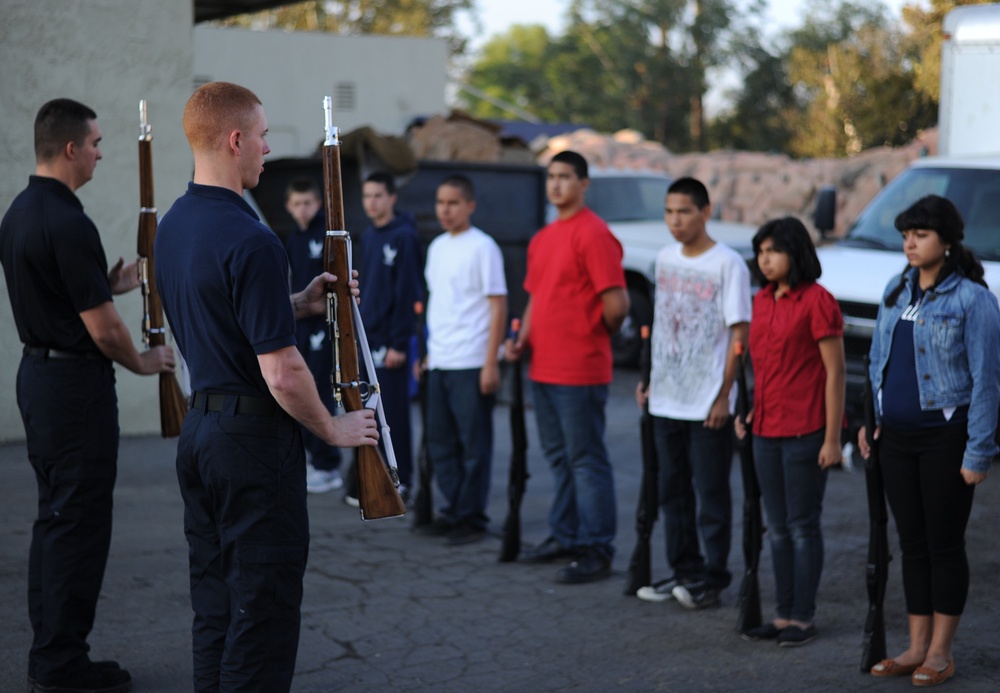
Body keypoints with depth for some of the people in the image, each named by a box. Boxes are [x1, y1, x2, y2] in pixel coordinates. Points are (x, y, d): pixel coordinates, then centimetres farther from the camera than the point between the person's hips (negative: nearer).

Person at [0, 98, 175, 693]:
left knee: (56, 515, 15)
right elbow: (102, 328, -19)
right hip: (76, 382, -10)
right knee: (80, 521, -3)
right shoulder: (68, 223, -20)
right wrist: (143, 362, -2)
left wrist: (110, 284, 14)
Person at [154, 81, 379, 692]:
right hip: (253, 435, -9)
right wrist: (333, 428, -6)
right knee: (263, 611, 0)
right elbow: (281, 372, -22)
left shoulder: (173, 227, 8)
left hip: (200, 429, 9)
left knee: (215, 606, 16)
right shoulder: (250, 241, -21)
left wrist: (300, 305, 13)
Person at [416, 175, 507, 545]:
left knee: (474, 444, 1)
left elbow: (498, 306, -10)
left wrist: (491, 363, -15)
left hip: (471, 363, -7)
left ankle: (473, 518, 9)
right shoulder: (437, 247, 13)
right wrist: (428, 352, 16)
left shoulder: (482, 247, -8)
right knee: (440, 442, 11)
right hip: (438, 362, 7)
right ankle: (452, 511, 21)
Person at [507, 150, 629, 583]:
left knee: (586, 461, -3)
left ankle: (596, 552, 3)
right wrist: (523, 340, 8)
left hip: (580, 373, -9)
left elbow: (616, 304, -17)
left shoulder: (593, 234, -13)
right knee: (559, 458, 17)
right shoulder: (542, 239, 15)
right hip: (543, 368, 9)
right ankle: (564, 536, 29)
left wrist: (598, 336, 0)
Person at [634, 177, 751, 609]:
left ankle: (713, 577, 10)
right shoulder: (665, 259, 10)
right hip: (666, 399, 6)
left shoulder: (727, 264, -9)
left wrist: (724, 395, -15)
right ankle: (683, 571, 23)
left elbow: (739, 333, -10)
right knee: (673, 490, 12)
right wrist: (650, 379, 13)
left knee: (711, 494, 1)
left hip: (707, 403, -6)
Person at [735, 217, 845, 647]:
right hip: (766, 430, 7)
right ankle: (783, 614, 21)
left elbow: (835, 372, -13)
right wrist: (750, 411, 10)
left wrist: (832, 438, -15)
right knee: (777, 527, 12)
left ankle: (803, 619, 11)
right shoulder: (762, 300, 11)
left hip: (805, 431, -7)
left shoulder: (816, 301, -12)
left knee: (803, 526, 1)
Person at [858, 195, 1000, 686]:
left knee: (945, 544, 3)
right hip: (897, 438, 6)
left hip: (946, 437, -6)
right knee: (912, 543, 12)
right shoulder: (895, 292, 8)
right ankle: (917, 647, 21)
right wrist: (871, 418, 10)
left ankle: (941, 652, 14)